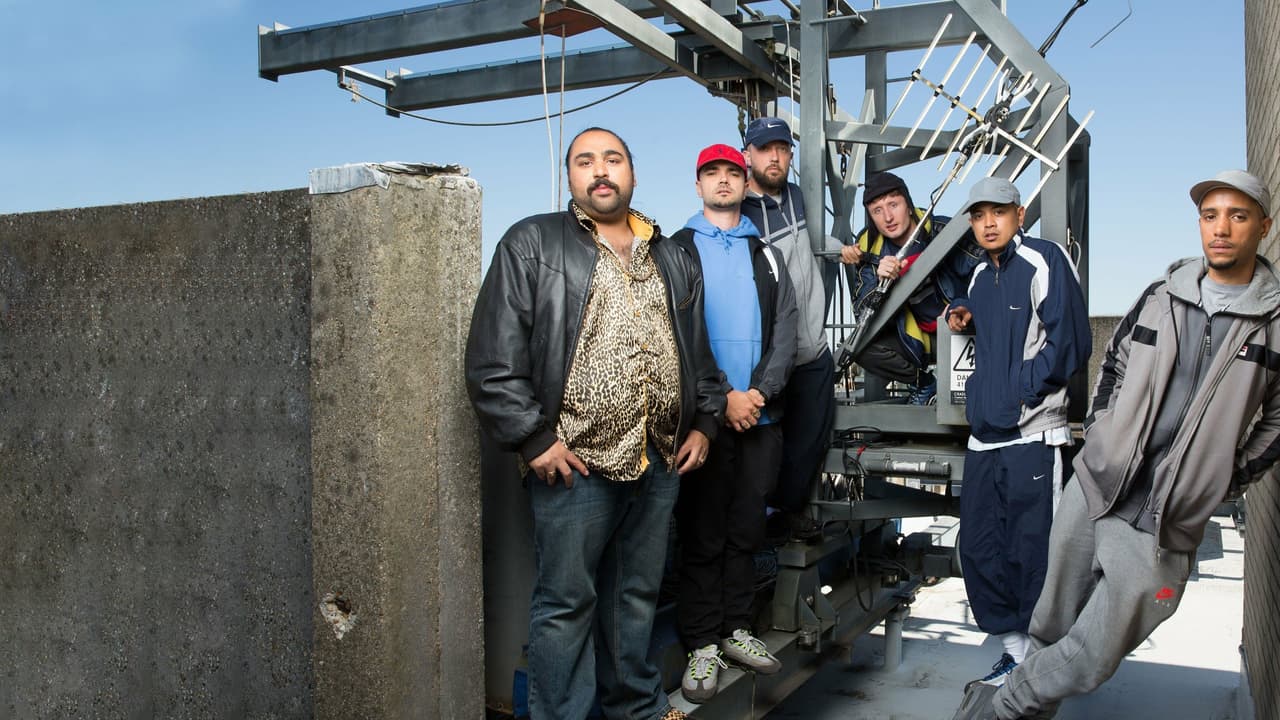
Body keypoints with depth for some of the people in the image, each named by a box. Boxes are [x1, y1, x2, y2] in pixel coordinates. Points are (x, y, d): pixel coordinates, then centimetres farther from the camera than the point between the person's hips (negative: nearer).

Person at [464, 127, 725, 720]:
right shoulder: (532, 244, -1)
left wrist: (703, 424, 12)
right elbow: (494, 359, -8)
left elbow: (701, 353, 23)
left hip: (661, 461, 5)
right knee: (566, 601, 3)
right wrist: (533, 439, -12)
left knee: (637, 592, 18)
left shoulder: (673, 260, 16)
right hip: (575, 462, -5)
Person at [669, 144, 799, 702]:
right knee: (702, 534, 1)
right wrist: (724, 397, -14)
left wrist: (760, 392, -10)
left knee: (746, 530, 10)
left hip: (759, 416, 4)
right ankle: (702, 644, 10)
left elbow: (785, 331, 6)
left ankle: (735, 628, 22)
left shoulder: (767, 256, 16)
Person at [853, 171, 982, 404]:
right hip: (920, 341, 4)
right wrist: (881, 281, -29)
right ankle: (925, 384, 6)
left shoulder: (943, 232, -17)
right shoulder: (871, 251, -5)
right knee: (861, 348, -17)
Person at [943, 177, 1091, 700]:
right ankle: (1014, 652, 25)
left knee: (1032, 553, -3)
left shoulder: (1044, 261, -7)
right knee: (978, 549, 11)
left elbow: (1071, 342, -12)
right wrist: (969, 320, 12)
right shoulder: (980, 274, 16)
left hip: (1032, 434, -8)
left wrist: (1021, 391, -12)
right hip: (984, 435, 8)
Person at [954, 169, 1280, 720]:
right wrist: (1098, 436, 10)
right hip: (1092, 489, 3)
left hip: (1161, 526, -3)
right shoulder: (1161, 296, 8)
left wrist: (1221, 483, -1)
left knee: (1092, 661, -2)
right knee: (1052, 627, 13)